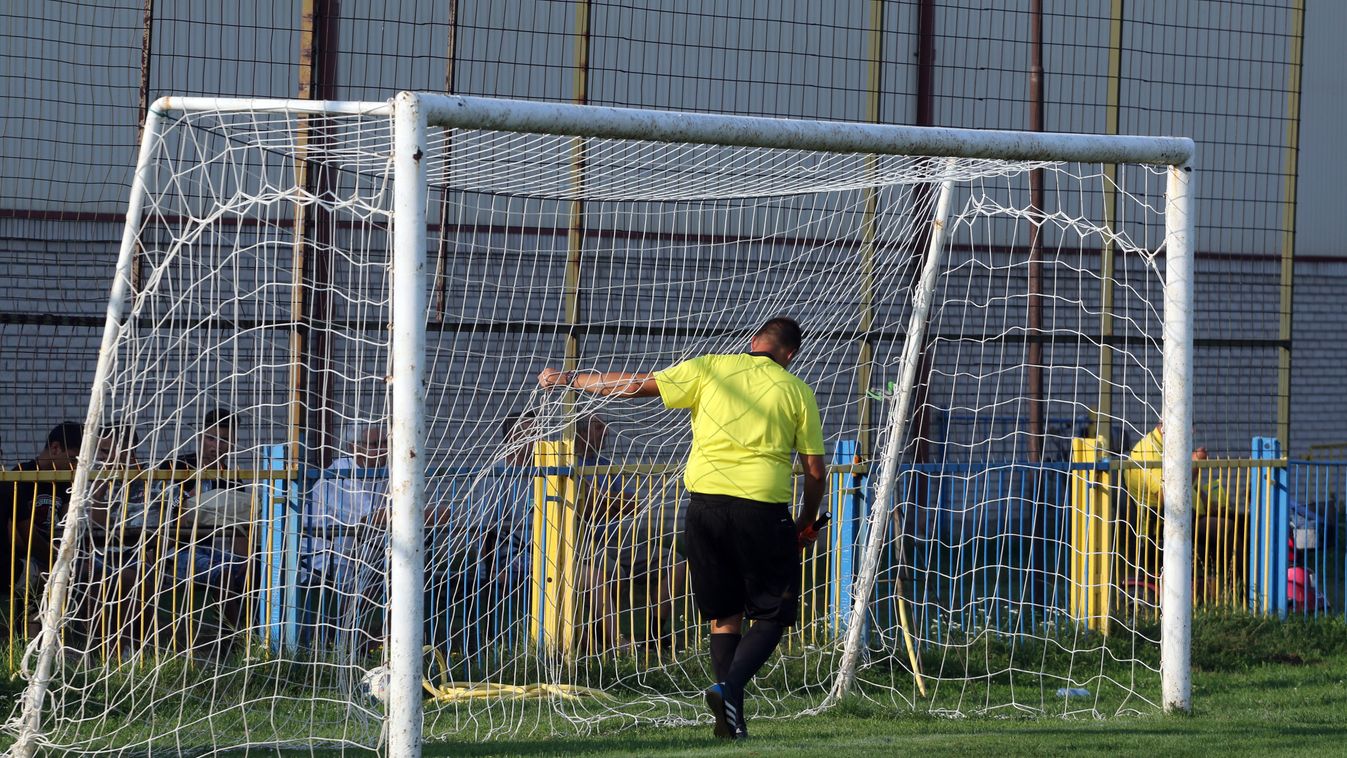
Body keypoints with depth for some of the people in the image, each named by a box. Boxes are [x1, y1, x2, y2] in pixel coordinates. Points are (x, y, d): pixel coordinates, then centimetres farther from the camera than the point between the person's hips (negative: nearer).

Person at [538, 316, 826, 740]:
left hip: (704, 499, 2)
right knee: (773, 615, 6)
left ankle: (731, 716, 9)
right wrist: (807, 521, 23)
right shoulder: (797, 391, 7)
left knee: (725, 614, 14)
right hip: (763, 509, -2)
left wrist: (569, 379, 17)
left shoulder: (709, 370, 8)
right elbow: (815, 470, 6)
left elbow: (639, 385, 7)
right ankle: (730, 688, -18)